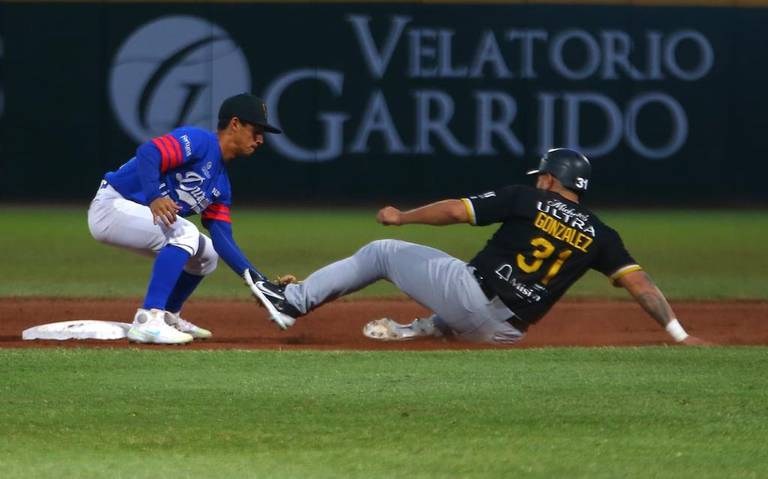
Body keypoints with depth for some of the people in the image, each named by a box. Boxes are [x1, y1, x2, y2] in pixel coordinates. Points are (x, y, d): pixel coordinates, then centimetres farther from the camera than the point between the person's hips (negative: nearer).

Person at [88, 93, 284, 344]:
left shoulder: (221, 184, 14)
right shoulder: (199, 141, -14)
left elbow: (223, 240, 7)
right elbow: (147, 153, -29)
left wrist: (259, 280, -4)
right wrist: (154, 197, -43)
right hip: (111, 205, -10)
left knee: (207, 253, 15)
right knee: (185, 234, -28)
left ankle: (168, 317, 27)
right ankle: (148, 321, -32)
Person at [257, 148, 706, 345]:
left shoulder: (526, 199, 0)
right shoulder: (600, 235, 7)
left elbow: (456, 210, -5)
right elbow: (641, 284, -3)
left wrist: (402, 217, 9)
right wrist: (680, 334, -3)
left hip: (468, 289, -4)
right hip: (504, 332, 4)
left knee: (381, 252, 13)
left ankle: (294, 300, 14)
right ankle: (410, 332, 28)